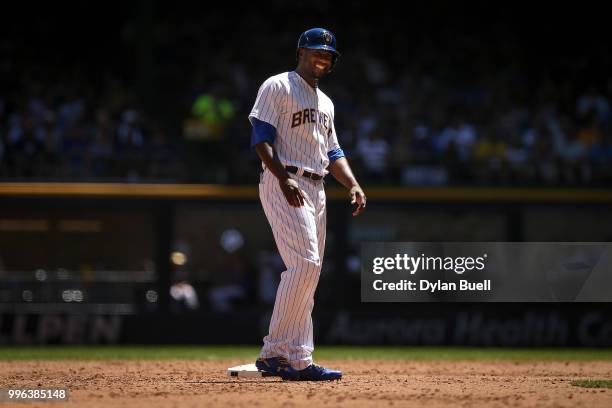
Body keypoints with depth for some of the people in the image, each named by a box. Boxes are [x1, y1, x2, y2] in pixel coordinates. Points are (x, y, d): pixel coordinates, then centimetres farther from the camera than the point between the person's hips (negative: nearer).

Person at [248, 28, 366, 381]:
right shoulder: (278, 87, -2)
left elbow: (332, 152, 24)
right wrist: (283, 179, -24)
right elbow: (261, 137, -11)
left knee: (309, 272, 5)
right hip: (284, 185, -9)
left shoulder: (325, 102, 24)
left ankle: (298, 361, 6)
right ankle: (276, 351, -19)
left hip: (315, 189, 9)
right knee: (305, 263, -20)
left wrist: (353, 185, 6)